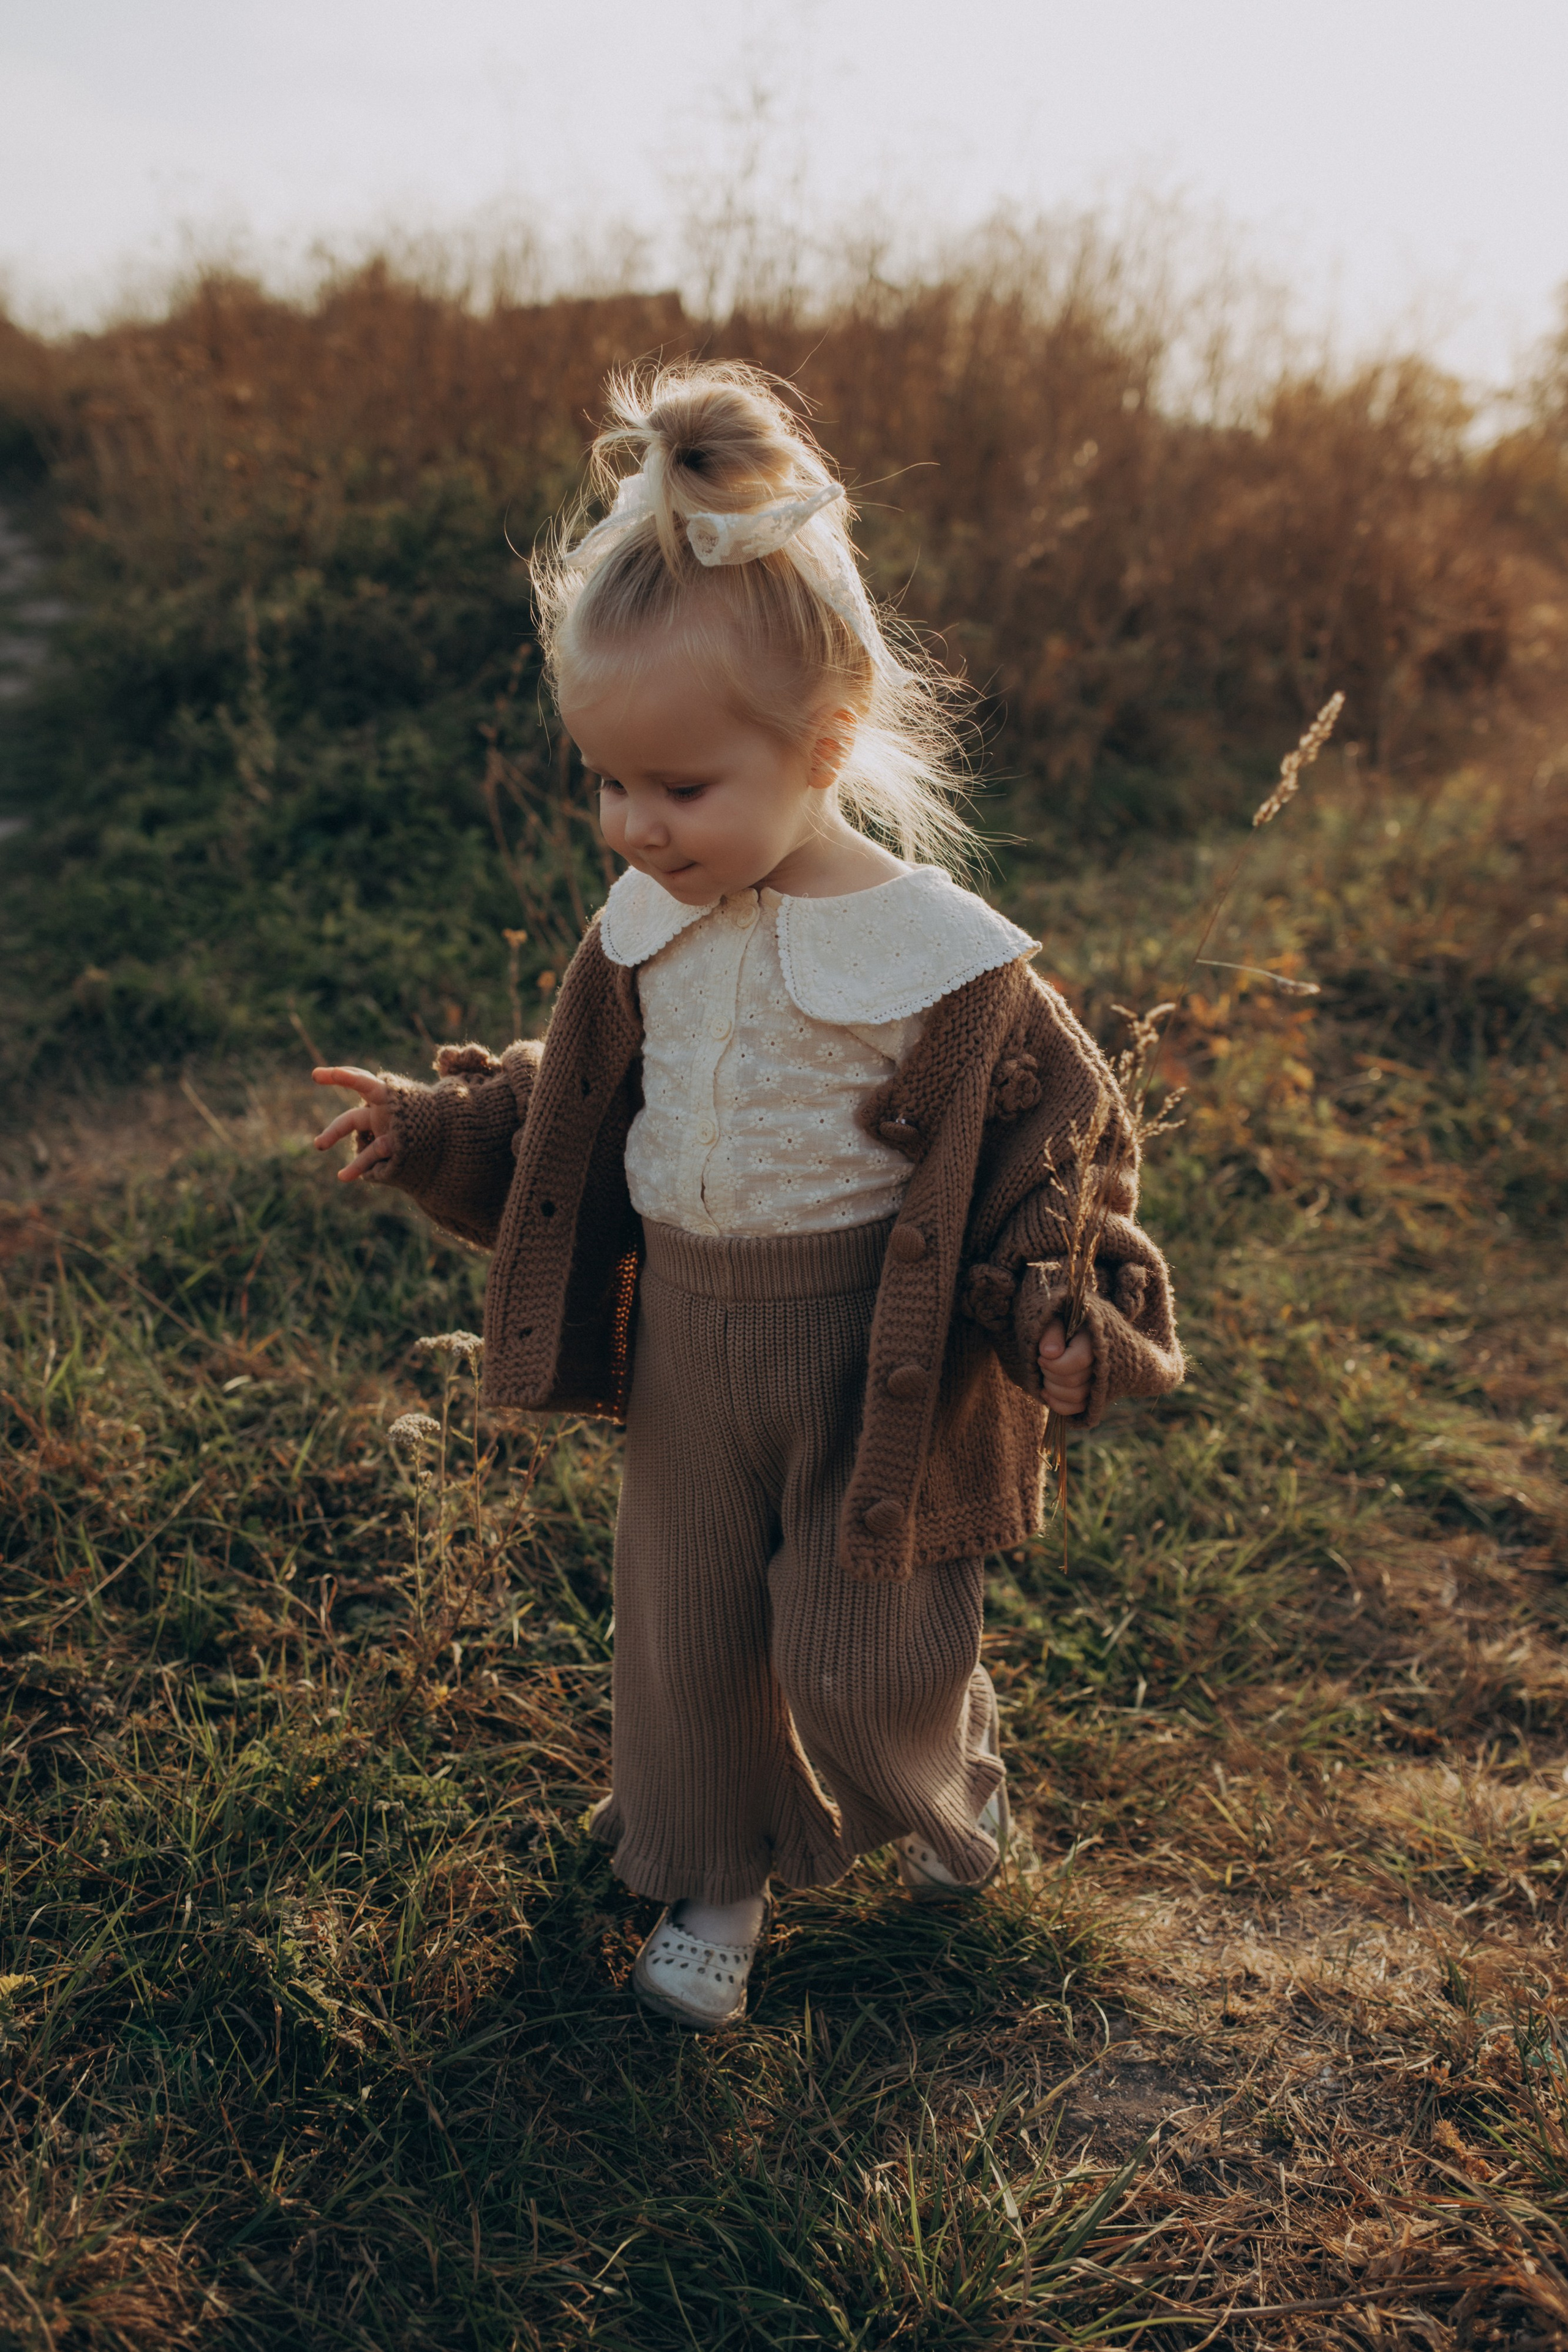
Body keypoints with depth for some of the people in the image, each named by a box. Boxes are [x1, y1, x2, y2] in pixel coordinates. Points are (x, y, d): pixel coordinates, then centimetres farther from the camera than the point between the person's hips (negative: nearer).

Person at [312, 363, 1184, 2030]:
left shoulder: (940, 956, -20)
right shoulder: (645, 929, -3)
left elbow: (1055, 1139, -10)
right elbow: (574, 1107, 13)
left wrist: (1061, 1307, -23)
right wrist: (438, 1128, 5)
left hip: (869, 1351, -5)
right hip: (682, 1335, 5)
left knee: (862, 1658, 7)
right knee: (682, 1629, 18)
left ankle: (948, 1790, 45)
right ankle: (718, 1874, 46)